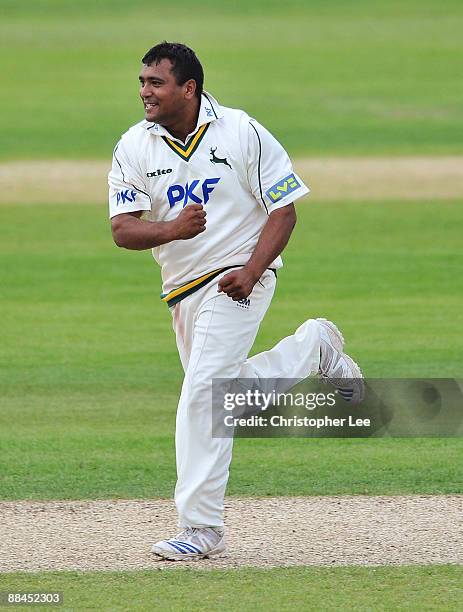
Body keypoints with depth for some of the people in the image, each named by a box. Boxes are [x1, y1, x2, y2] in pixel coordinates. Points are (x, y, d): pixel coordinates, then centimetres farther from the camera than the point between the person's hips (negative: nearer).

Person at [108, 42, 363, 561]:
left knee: (203, 391, -18)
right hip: (183, 291, 5)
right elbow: (122, 230, -9)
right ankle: (313, 346, 40)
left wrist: (251, 271, -20)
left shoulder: (242, 133, -11)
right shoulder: (134, 147, -3)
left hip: (239, 279, -5)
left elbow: (284, 210, -7)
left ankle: (200, 528, -15)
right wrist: (172, 229, -30)